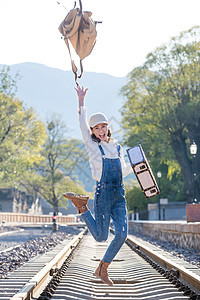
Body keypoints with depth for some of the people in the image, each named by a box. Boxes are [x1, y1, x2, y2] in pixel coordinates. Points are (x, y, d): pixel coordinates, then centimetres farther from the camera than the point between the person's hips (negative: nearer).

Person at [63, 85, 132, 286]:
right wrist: (81, 101, -4)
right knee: (101, 237, -3)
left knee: (122, 234, -7)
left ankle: (102, 269, 8)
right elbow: (82, 123, -4)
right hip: (103, 194, -5)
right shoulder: (92, 146, 4)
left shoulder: (117, 147, 18)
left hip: (120, 195, 5)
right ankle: (82, 207, 20)